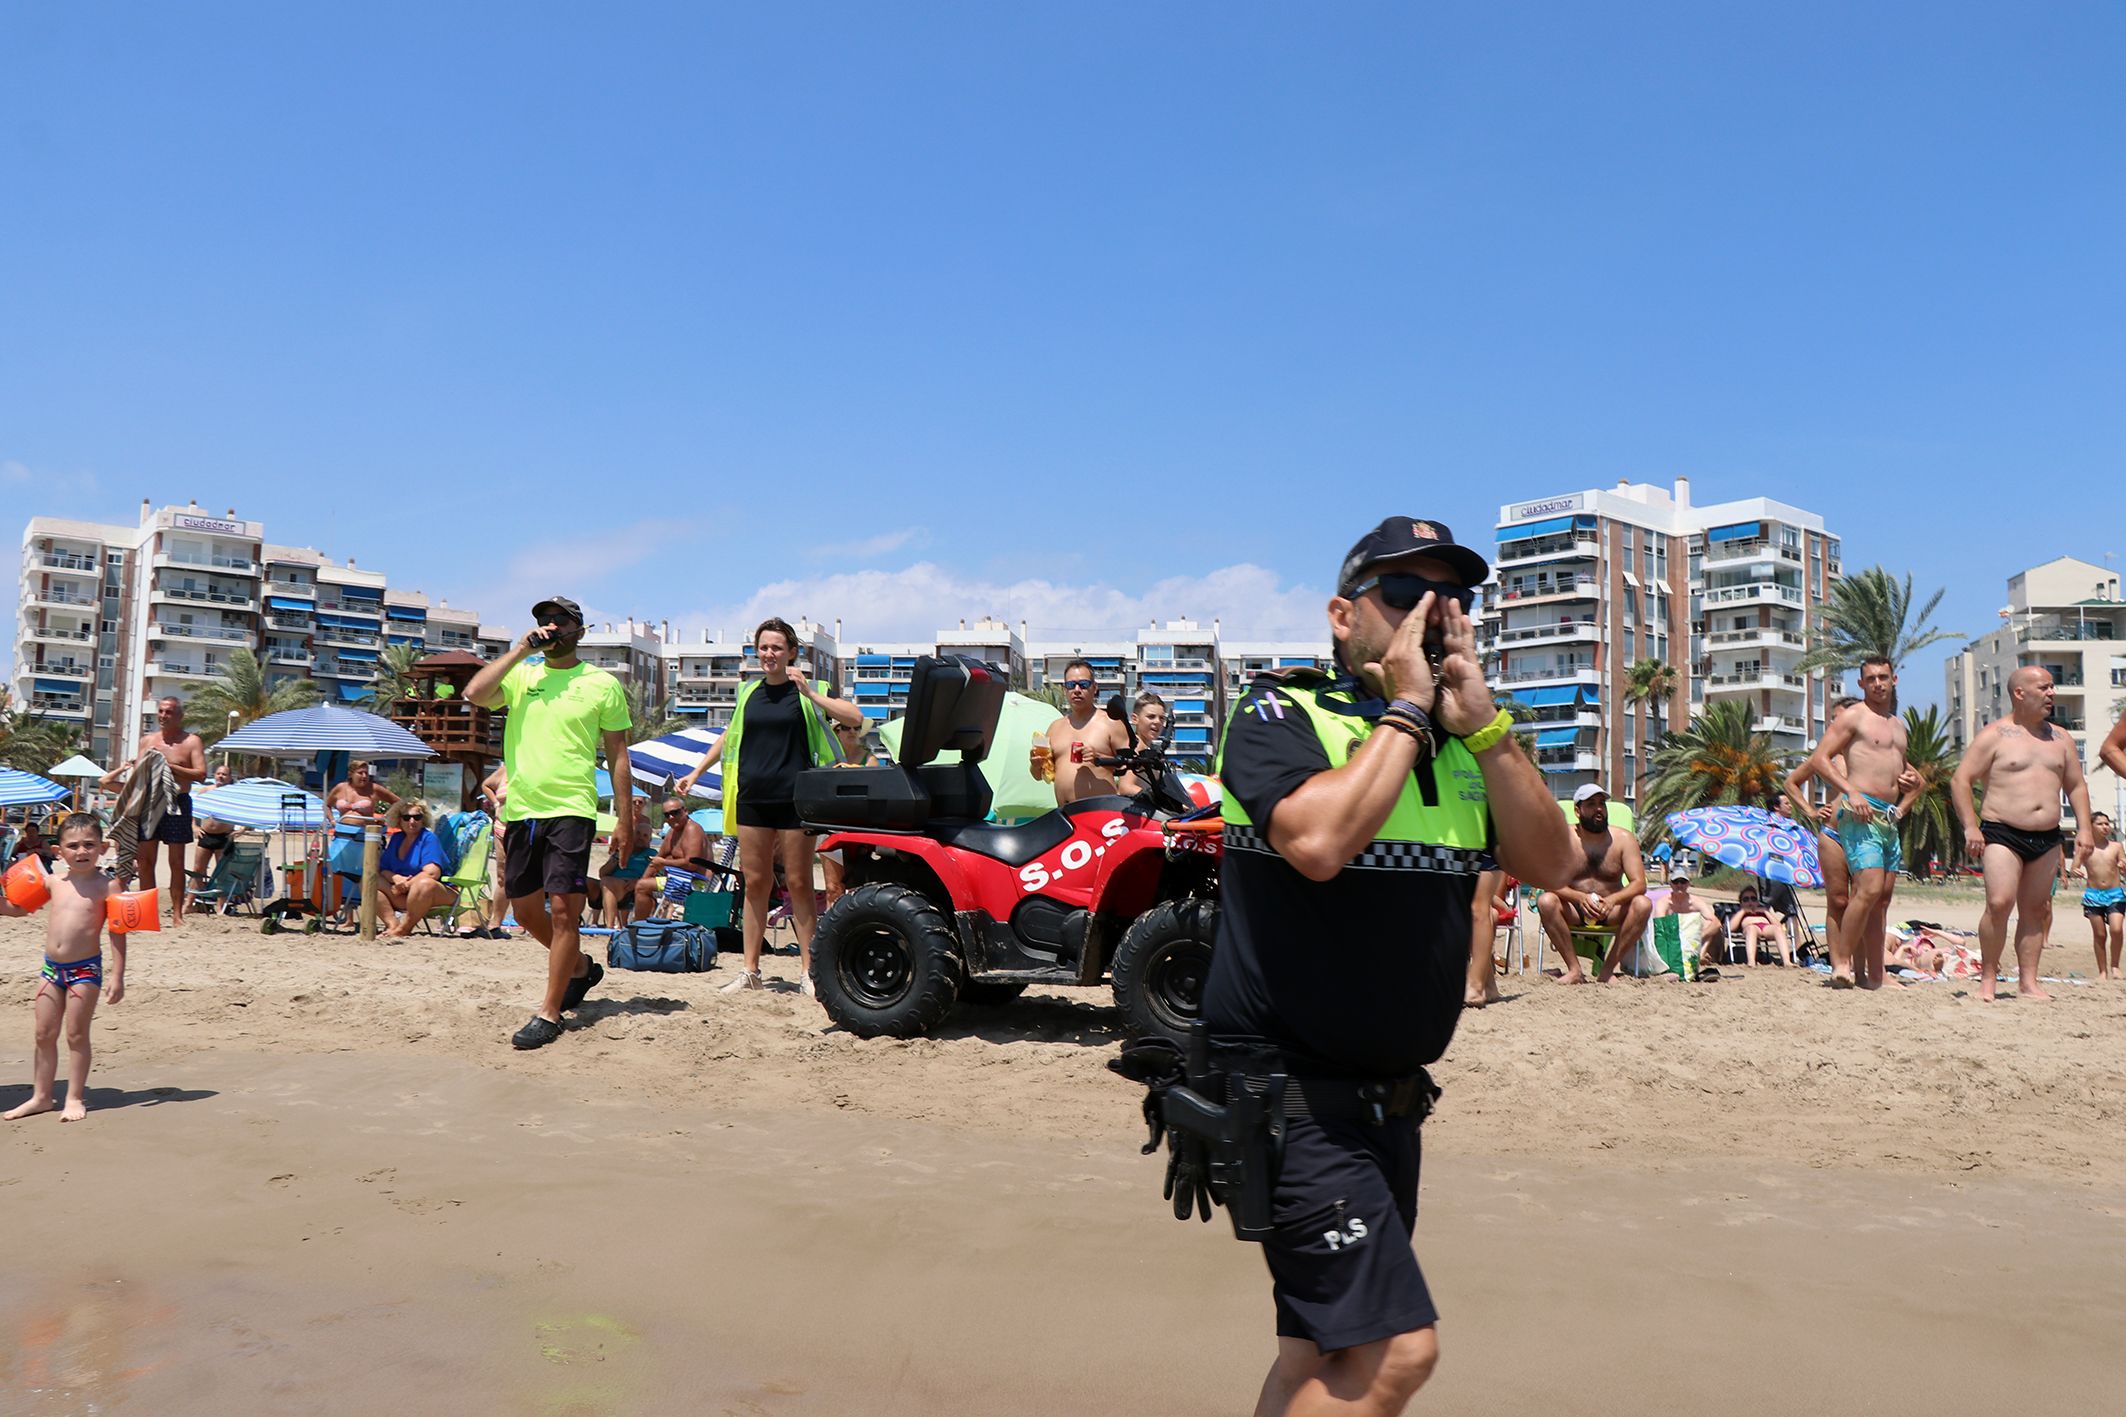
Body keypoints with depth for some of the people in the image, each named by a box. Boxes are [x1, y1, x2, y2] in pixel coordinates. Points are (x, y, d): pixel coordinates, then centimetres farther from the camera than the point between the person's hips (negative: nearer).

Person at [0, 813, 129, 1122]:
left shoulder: (106, 886, -7)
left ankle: (75, 1098, 13)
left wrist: (117, 976, -11)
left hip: (86, 968, -5)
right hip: (51, 967, 5)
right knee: (43, 1034, 12)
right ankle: (41, 1096, 24)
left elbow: (118, 933, -7)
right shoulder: (53, 883, 6)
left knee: (76, 1034, 2)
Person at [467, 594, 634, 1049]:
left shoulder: (602, 684, 3)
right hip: (520, 809, 5)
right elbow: (474, 694, -9)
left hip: (571, 810, -5)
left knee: (562, 909, -10)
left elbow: (618, 756, 4)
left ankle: (549, 1014, -2)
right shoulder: (521, 674, 11)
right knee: (526, 910, 14)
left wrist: (625, 821, 0)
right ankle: (581, 967, 38)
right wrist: (520, 650, -7)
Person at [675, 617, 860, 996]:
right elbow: (729, 736, 24)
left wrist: (808, 691, -19)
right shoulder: (749, 692, 11)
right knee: (755, 883, 7)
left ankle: (807, 971, 7)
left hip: (794, 798, -4)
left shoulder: (806, 692, -1)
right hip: (753, 797, 4)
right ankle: (750, 970, 14)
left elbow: (855, 717, -15)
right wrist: (695, 773, 21)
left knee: (799, 884, 0)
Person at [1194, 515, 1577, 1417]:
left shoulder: (1463, 743, 11)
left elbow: (1551, 864, 1)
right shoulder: (1282, 715, -9)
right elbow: (1319, 838, -28)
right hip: (1290, 1095, -7)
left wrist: (1481, 722, -9)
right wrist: (1405, 708, -16)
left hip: (1392, 1099, 7)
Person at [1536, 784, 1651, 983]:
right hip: (1574, 911, -1)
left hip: (1611, 913, 1)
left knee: (1643, 905, -27)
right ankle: (1575, 969, -23)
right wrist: (1581, 897, -33)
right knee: (1546, 902, -30)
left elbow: (1639, 883, -11)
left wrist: (1613, 900, -32)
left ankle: (1607, 969, -19)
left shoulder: (1623, 839, -3)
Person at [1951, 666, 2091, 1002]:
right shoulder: (1994, 735, -2)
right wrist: (1970, 826, -14)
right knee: (1999, 903, -17)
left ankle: (2028, 982, 12)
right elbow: (1960, 780, -6)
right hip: (2002, 834, -6)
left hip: (2047, 839, 6)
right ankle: (1988, 978, -6)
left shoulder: (2060, 738, 15)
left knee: (2035, 911, 7)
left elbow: (2076, 786, 21)